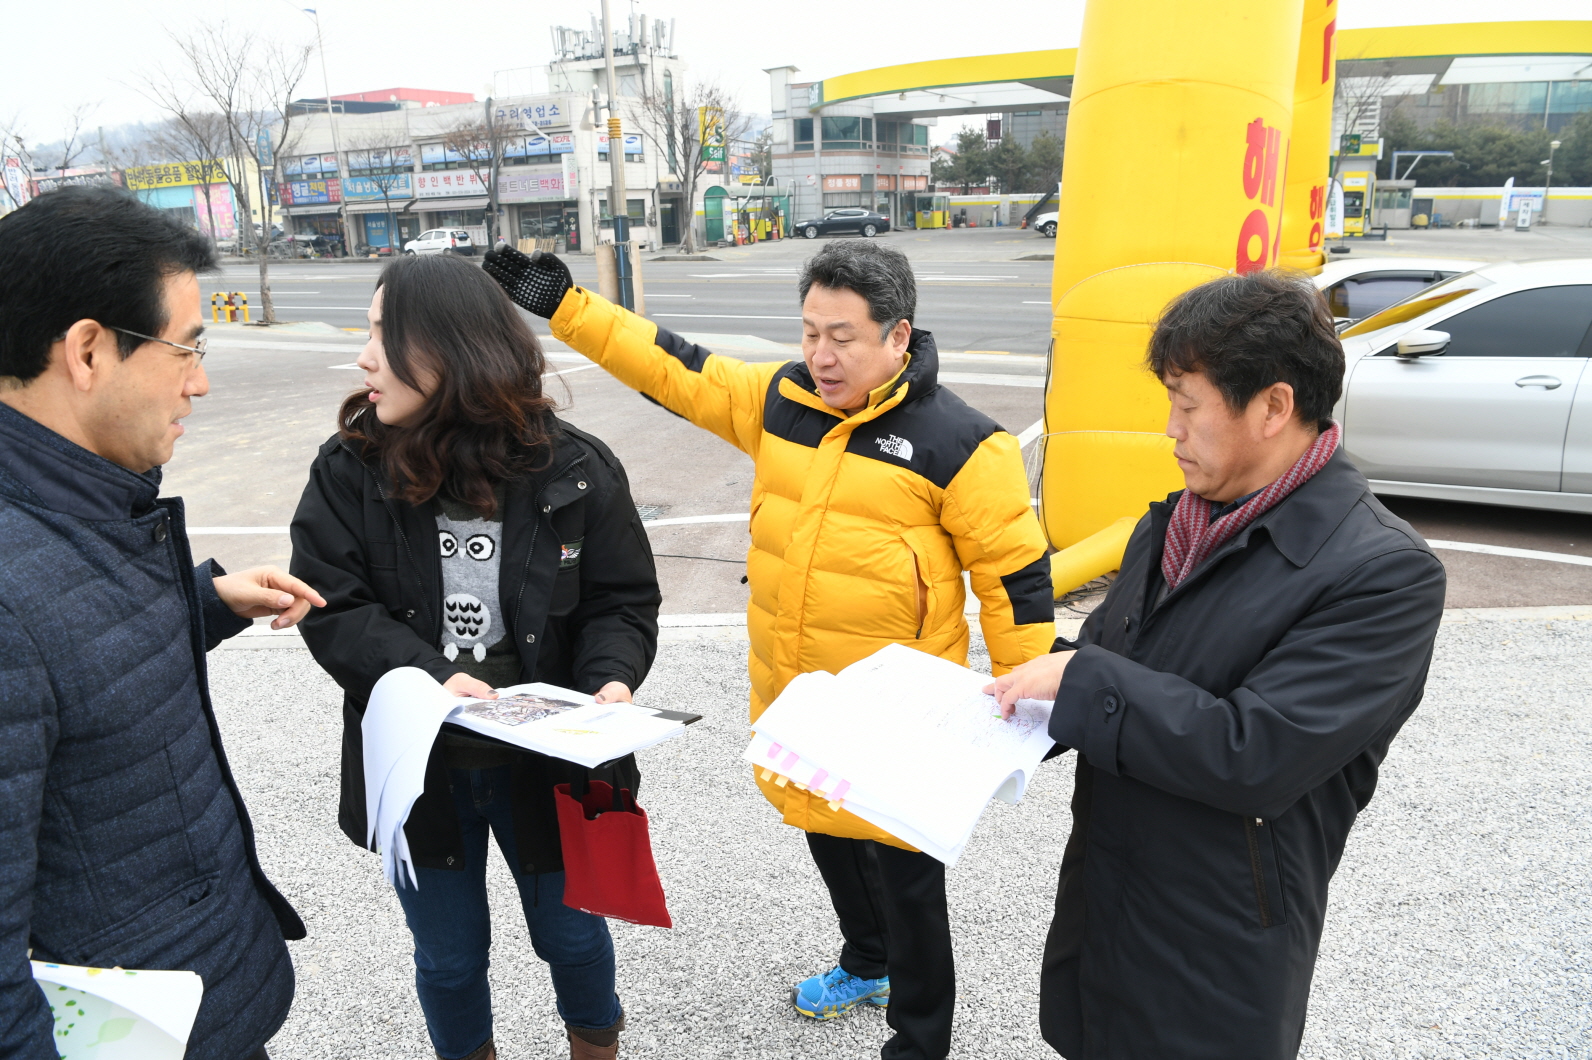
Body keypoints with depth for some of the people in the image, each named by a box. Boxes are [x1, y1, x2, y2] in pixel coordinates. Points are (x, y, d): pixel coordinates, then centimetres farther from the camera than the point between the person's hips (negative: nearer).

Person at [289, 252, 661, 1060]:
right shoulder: (349, 469, -10)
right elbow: (330, 608, -12)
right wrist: (432, 676, -27)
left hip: (548, 762, 0)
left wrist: (612, 680, -25)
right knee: (447, 956, 21)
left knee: (571, 932, 23)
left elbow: (623, 600, -6)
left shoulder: (574, 470, -12)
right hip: (417, 765, 1)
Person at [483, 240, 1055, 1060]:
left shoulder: (957, 441, -15)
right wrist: (564, 307, 0)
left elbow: (1015, 571, -11)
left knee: (902, 870, 9)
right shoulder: (778, 398, 1)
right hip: (789, 696, 6)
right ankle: (867, 962, 54)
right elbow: (673, 370, 5)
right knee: (827, 837, 26)